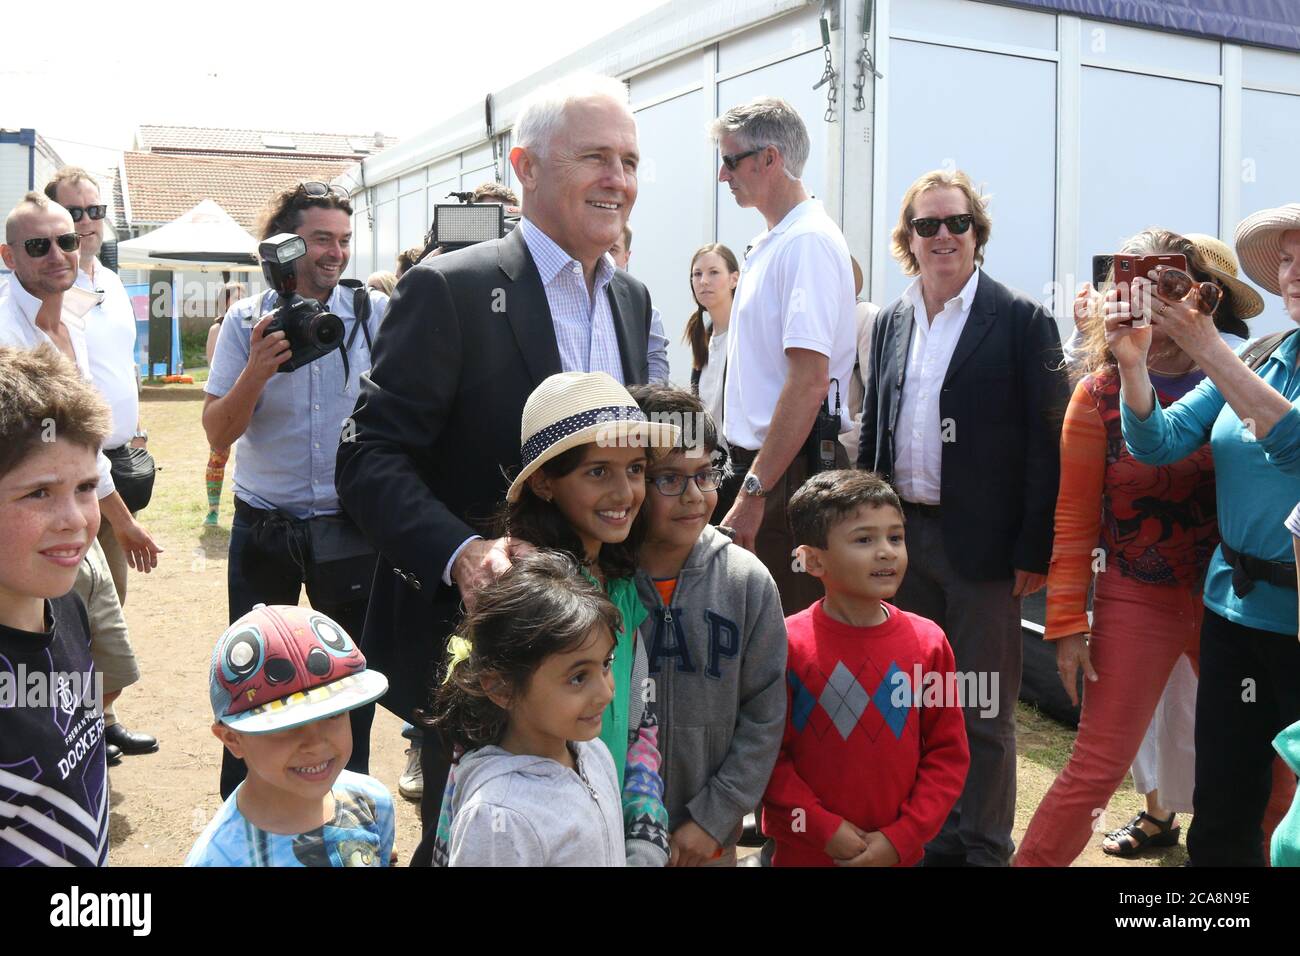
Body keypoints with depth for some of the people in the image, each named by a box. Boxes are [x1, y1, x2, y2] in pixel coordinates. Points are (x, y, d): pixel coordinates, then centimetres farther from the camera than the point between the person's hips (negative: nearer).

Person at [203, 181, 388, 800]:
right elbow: (218, 434, -6)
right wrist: (256, 372, -22)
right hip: (264, 526, 1)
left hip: (351, 523, 0)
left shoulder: (375, 313, -2)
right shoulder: (247, 320, -1)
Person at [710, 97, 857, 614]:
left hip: (789, 471, -9)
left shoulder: (808, 242, -15)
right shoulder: (767, 243, 15)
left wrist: (753, 492, -23)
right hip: (756, 462, 9)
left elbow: (809, 382, -23)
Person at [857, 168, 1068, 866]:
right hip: (901, 536, 5)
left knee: (983, 710, 6)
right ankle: (930, 839, 30)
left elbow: (1045, 443, -9)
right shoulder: (892, 322, 11)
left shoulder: (1021, 321, -5)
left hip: (980, 542, -5)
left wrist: (1034, 549, -13)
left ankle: (984, 848, 22)